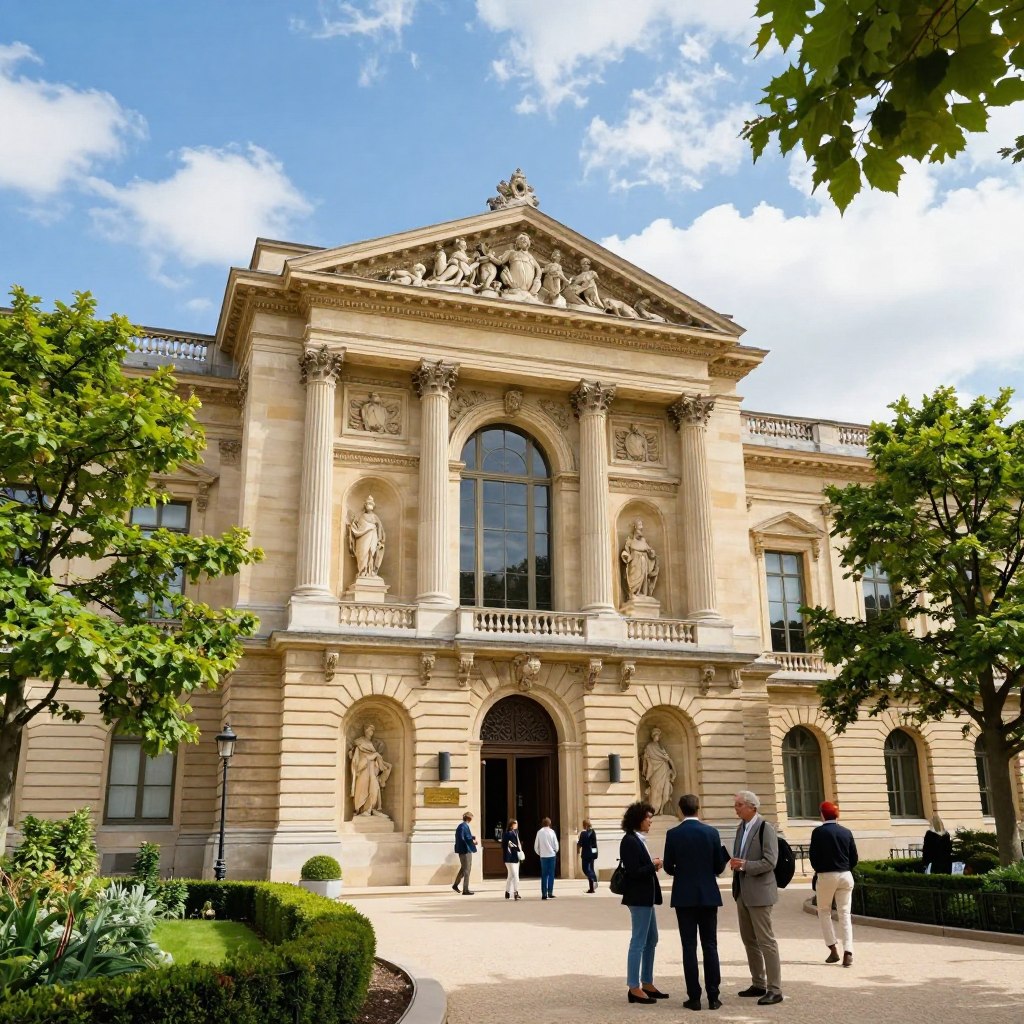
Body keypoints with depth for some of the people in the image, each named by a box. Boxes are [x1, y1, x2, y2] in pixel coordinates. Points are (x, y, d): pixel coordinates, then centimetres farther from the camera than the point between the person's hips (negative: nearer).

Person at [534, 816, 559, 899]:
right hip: (551, 855, -2)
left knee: (544, 875, 6)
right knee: (551, 874, 5)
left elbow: (536, 846, 1)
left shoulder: (539, 832, -1)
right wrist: (555, 851, 15)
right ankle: (550, 893, -1)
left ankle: (544, 894, 3)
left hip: (543, 856, 2)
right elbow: (556, 844, -4)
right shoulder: (551, 831, -5)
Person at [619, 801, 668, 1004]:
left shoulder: (638, 840, 13)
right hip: (638, 898, -10)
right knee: (638, 942, -4)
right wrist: (653, 865, -11)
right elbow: (633, 871, -21)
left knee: (651, 940, 16)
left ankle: (647, 984, 24)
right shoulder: (630, 841, -17)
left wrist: (654, 865, 1)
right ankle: (634, 988, 3)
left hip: (645, 897, 10)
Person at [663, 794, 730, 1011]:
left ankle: (694, 997, 4)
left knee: (689, 947, 3)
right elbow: (719, 867, -1)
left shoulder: (673, 834, -7)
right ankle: (713, 997, 8)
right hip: (708, 895, 1)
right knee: (710, 946, 7)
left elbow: (668, 867, -1)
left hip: (684, 896, -1)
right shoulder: (711, 832, -4)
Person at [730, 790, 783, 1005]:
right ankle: (758, 984, 25)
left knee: (766, 941, -4)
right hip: (742, 893, 8)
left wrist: (744, 865, -21)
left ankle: (774, 990, 2)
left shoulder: (765, 828, -12)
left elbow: (770, 861, -18)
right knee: (749, 940, 14)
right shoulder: (741, 828, 13)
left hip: (759, 892, -8)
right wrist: (735, 864, 2)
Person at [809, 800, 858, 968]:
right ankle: (848, 953, -4)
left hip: (826, 876, -3)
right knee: (845, 914, 6)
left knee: (824, 912, 13)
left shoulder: (818, 832, -7)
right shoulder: (846, 832, 3)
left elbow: (813, 856, -6)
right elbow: (854, 857, 5)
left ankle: (833, 950, 8)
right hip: (846, 876, 3)